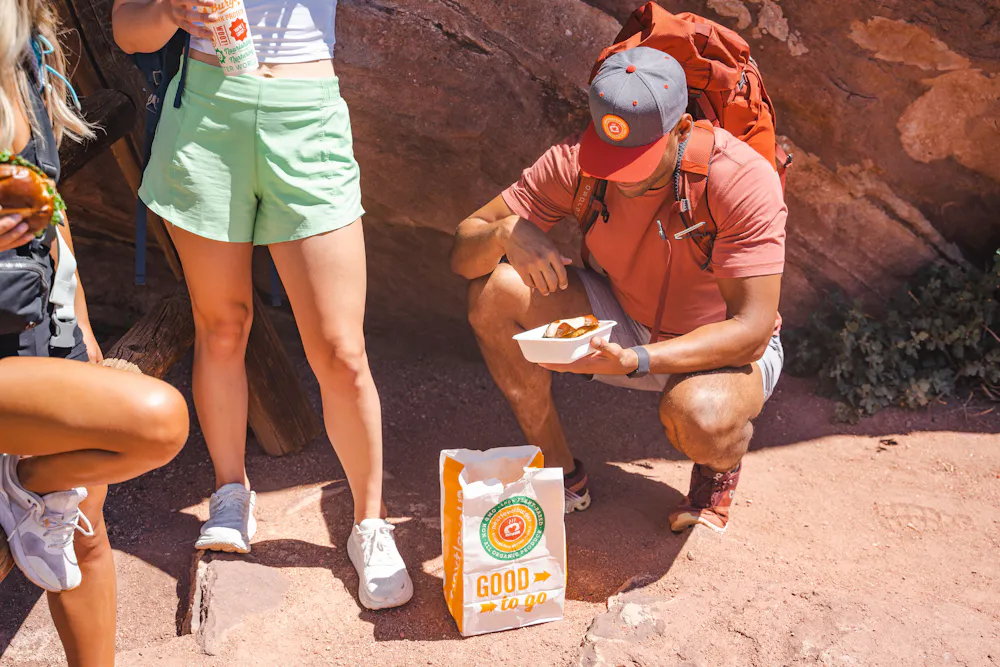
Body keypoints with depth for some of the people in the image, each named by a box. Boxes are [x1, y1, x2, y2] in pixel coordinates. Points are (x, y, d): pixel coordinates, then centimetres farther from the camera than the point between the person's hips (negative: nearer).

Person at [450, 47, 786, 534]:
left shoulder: (744, 179, -27)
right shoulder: (576, 161, -17)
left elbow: (752, 330, -30)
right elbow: (463, 254, -15)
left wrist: (636, 361, -44)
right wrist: (506, 233, -39)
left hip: (725, 344, -4)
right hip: (624, 324, 4)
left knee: (700, 419, -40)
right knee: (494, 291, -19)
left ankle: (719, 467, 3)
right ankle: (563, 476, -3)